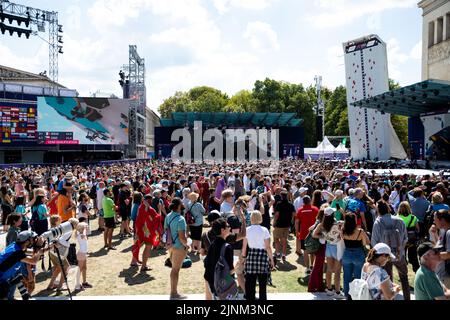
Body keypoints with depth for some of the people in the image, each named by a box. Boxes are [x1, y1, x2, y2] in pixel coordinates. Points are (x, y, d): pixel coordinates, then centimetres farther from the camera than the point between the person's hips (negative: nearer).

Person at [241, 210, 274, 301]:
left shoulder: (247, 230, -1)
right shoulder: (264, 230, -8)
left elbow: (244, 246, 3)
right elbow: (268, 247, -8)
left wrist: (244, 257, 15)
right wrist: (271, 259, 2)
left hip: (250, 256, 2)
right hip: (262, 256, -2)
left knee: (250, 283, 10)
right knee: (262, 283, 10)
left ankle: (249, 298, 17)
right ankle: (262, 298, 16)